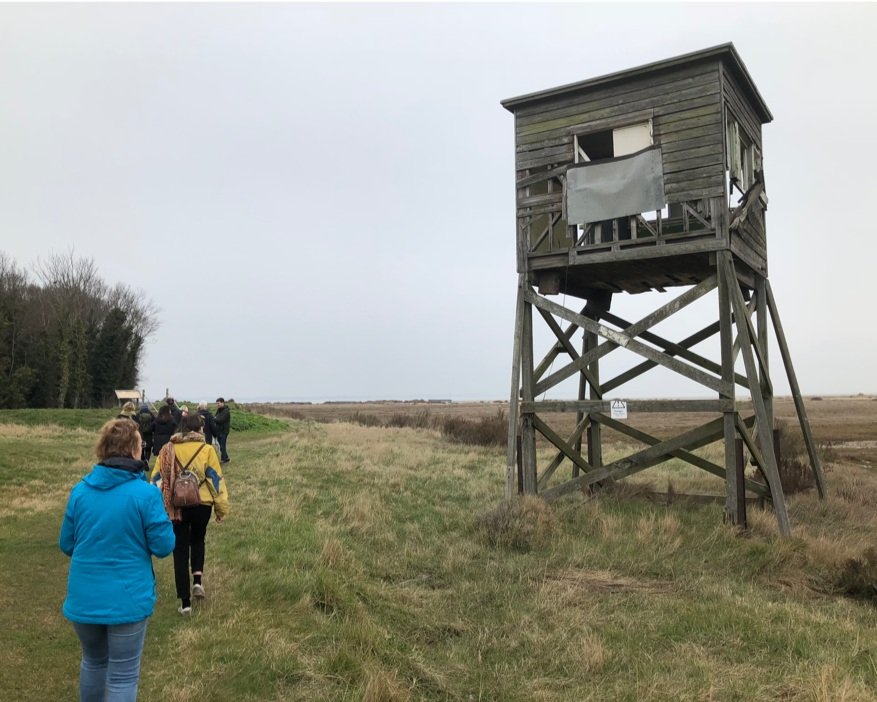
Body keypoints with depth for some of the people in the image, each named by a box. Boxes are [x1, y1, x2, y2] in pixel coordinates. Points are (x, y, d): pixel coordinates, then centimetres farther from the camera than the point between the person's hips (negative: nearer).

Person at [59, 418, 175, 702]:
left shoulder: (80, 490, -4)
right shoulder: (146, 493, -18)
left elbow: (66, 544, 6)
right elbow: (164, 547, -12)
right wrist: (160, 517, 6)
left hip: (83, 598, 5)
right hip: (127, 600, -4)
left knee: (93, 661, 27)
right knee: (123, 675, 9)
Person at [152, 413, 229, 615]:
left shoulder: (168, 450, 0)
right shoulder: (207, 450, -5)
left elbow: (157, 479, 3)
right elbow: (216, 480, -4)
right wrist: (222, 508, 4)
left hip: (175, 506, 1)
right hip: (201, 505, 0)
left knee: (180, 552, 9)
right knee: (197, 540, 28)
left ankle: (185, 602, 12)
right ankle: (197, 580, 10)